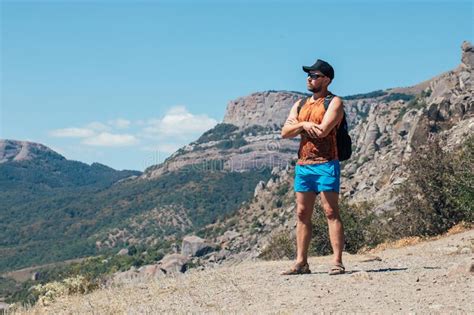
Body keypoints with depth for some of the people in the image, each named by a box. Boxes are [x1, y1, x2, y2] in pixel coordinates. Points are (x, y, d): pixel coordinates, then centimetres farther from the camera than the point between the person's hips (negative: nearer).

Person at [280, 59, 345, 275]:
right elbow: (285, 132, 9)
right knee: (302, 214, 6)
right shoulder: (300, 105, 18)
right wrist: (303, 124, -9)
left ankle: (337, 262, -8)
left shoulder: (334, 102, -2)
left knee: (331, 212, -8)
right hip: (302, 165, 7)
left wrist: (298, 125, -2)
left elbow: (323, 130, -17)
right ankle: (301, 262, 9)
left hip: (325, 164, -7)